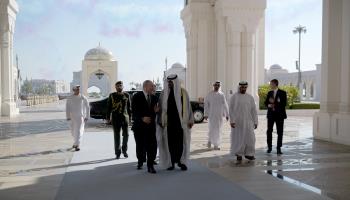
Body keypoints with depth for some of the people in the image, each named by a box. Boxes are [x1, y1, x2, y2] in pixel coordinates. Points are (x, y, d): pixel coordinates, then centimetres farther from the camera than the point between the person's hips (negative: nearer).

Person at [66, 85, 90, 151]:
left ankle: (77, 145, -15)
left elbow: (87, 107, 0)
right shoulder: (69, 98, -2)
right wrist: (68, 117, -8)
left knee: (79, 131, -13)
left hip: (81, 117, -3)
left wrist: (87, 116, -2)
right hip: (73, 117, 3)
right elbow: (67, 108, -1)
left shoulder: (83, 98, -5)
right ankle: (76, 141, 38)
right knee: (74, 131, 14)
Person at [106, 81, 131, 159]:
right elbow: (108, 107, 5)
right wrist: (108, 117, 1)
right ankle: (118, 153, 9)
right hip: (115, 118, -1)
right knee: (117, 136, 2)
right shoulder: (112, 95, 4)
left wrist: (130, 117, 7)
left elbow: (129, 107, 10)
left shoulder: (126, 95, 7)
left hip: (125, 117, 1)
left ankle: (124, 150, 22)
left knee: (126, 135, 1)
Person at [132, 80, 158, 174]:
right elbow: (134, 111, -10)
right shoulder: (137, 96, -6)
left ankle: (150, 166, 0)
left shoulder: (154, 97, 9)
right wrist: (142, 118, -22)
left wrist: (156, 111, -6)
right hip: (139, 125, -3)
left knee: (152, 145, -6)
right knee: (140, 145, 9)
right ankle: (140, 161, 33)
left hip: (151, 125, 3)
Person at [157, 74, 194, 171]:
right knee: (170, 143, 1)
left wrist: (190, 120, 0)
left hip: (180, 121, -1)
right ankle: (171, 163, 11)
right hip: (168, 122, 1)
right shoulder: (164, 93, 5)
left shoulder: (183, 92, 2)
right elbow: (160, 108, 7)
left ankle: (181, 161, 14)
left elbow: (188, 107, 4)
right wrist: (160, 121, 1)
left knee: (181, 142, -1)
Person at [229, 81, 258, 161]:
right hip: (237, 121, -2)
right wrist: (232, 121, -12)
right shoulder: (234, 97, 0)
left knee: (250, 138, -3)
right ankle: (239, 154, 13)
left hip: (248, 121, 2)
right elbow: (231, 109, -4)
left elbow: (253, 110, 8)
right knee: (238, 138, 2)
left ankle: (248, 154, 7)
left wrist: (255, 122, 4)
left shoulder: (250, 97, 7)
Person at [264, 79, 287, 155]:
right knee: (269, 131, 1)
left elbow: (284, 103, -11)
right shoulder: (269, 93, 10)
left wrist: (274, 102, -16)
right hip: (271, 114, 3)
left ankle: (279, 148, 7)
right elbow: (266, 102, 10)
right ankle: (269, 147, 13)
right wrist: (269, 105, -11)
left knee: (280, 132, 1)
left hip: (279, 114, -3)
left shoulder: (282, 93, -3)